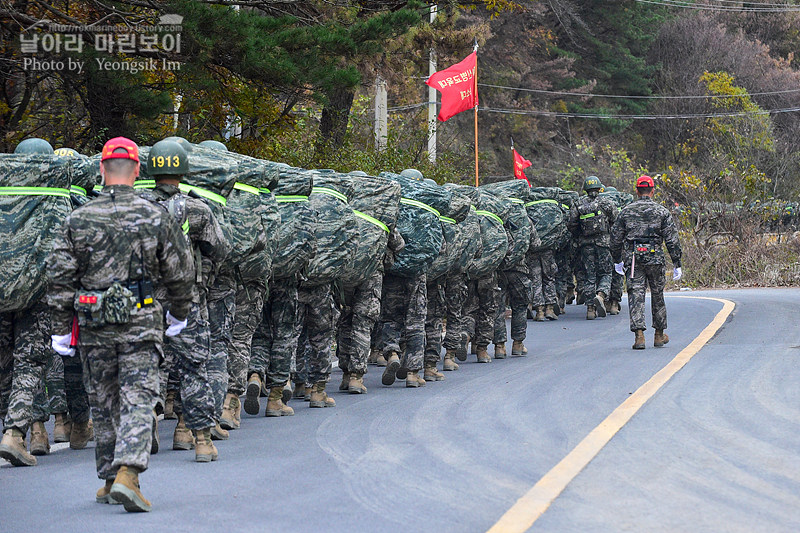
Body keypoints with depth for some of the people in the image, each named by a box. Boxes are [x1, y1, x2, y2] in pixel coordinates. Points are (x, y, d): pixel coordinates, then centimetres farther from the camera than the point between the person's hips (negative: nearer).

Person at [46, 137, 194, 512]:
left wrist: (61, 328, 6)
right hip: (141, 322, -2)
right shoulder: (157, 218, -3)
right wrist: (179, 314, 20)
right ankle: (127, 472, -22)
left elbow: (60, 279, 0)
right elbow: (180, 273, 4)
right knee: (137, 400, -4)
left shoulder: (78, 220, -1)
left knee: (104, 404, 14)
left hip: (94, 326, 2)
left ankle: (110, 480, 21)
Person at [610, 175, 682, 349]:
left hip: (632, 258, 0)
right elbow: (672, 240, 0)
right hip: (655, 259, 0)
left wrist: (617, 260, 23)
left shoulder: (626, 211, 5)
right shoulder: (662, 211, 2)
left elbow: (616, 237, 10)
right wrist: (677, 265, 4)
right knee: (657, 295, 13)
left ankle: (639, 335, -15)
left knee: (636, 295, -3)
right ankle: (659, 335, 23)